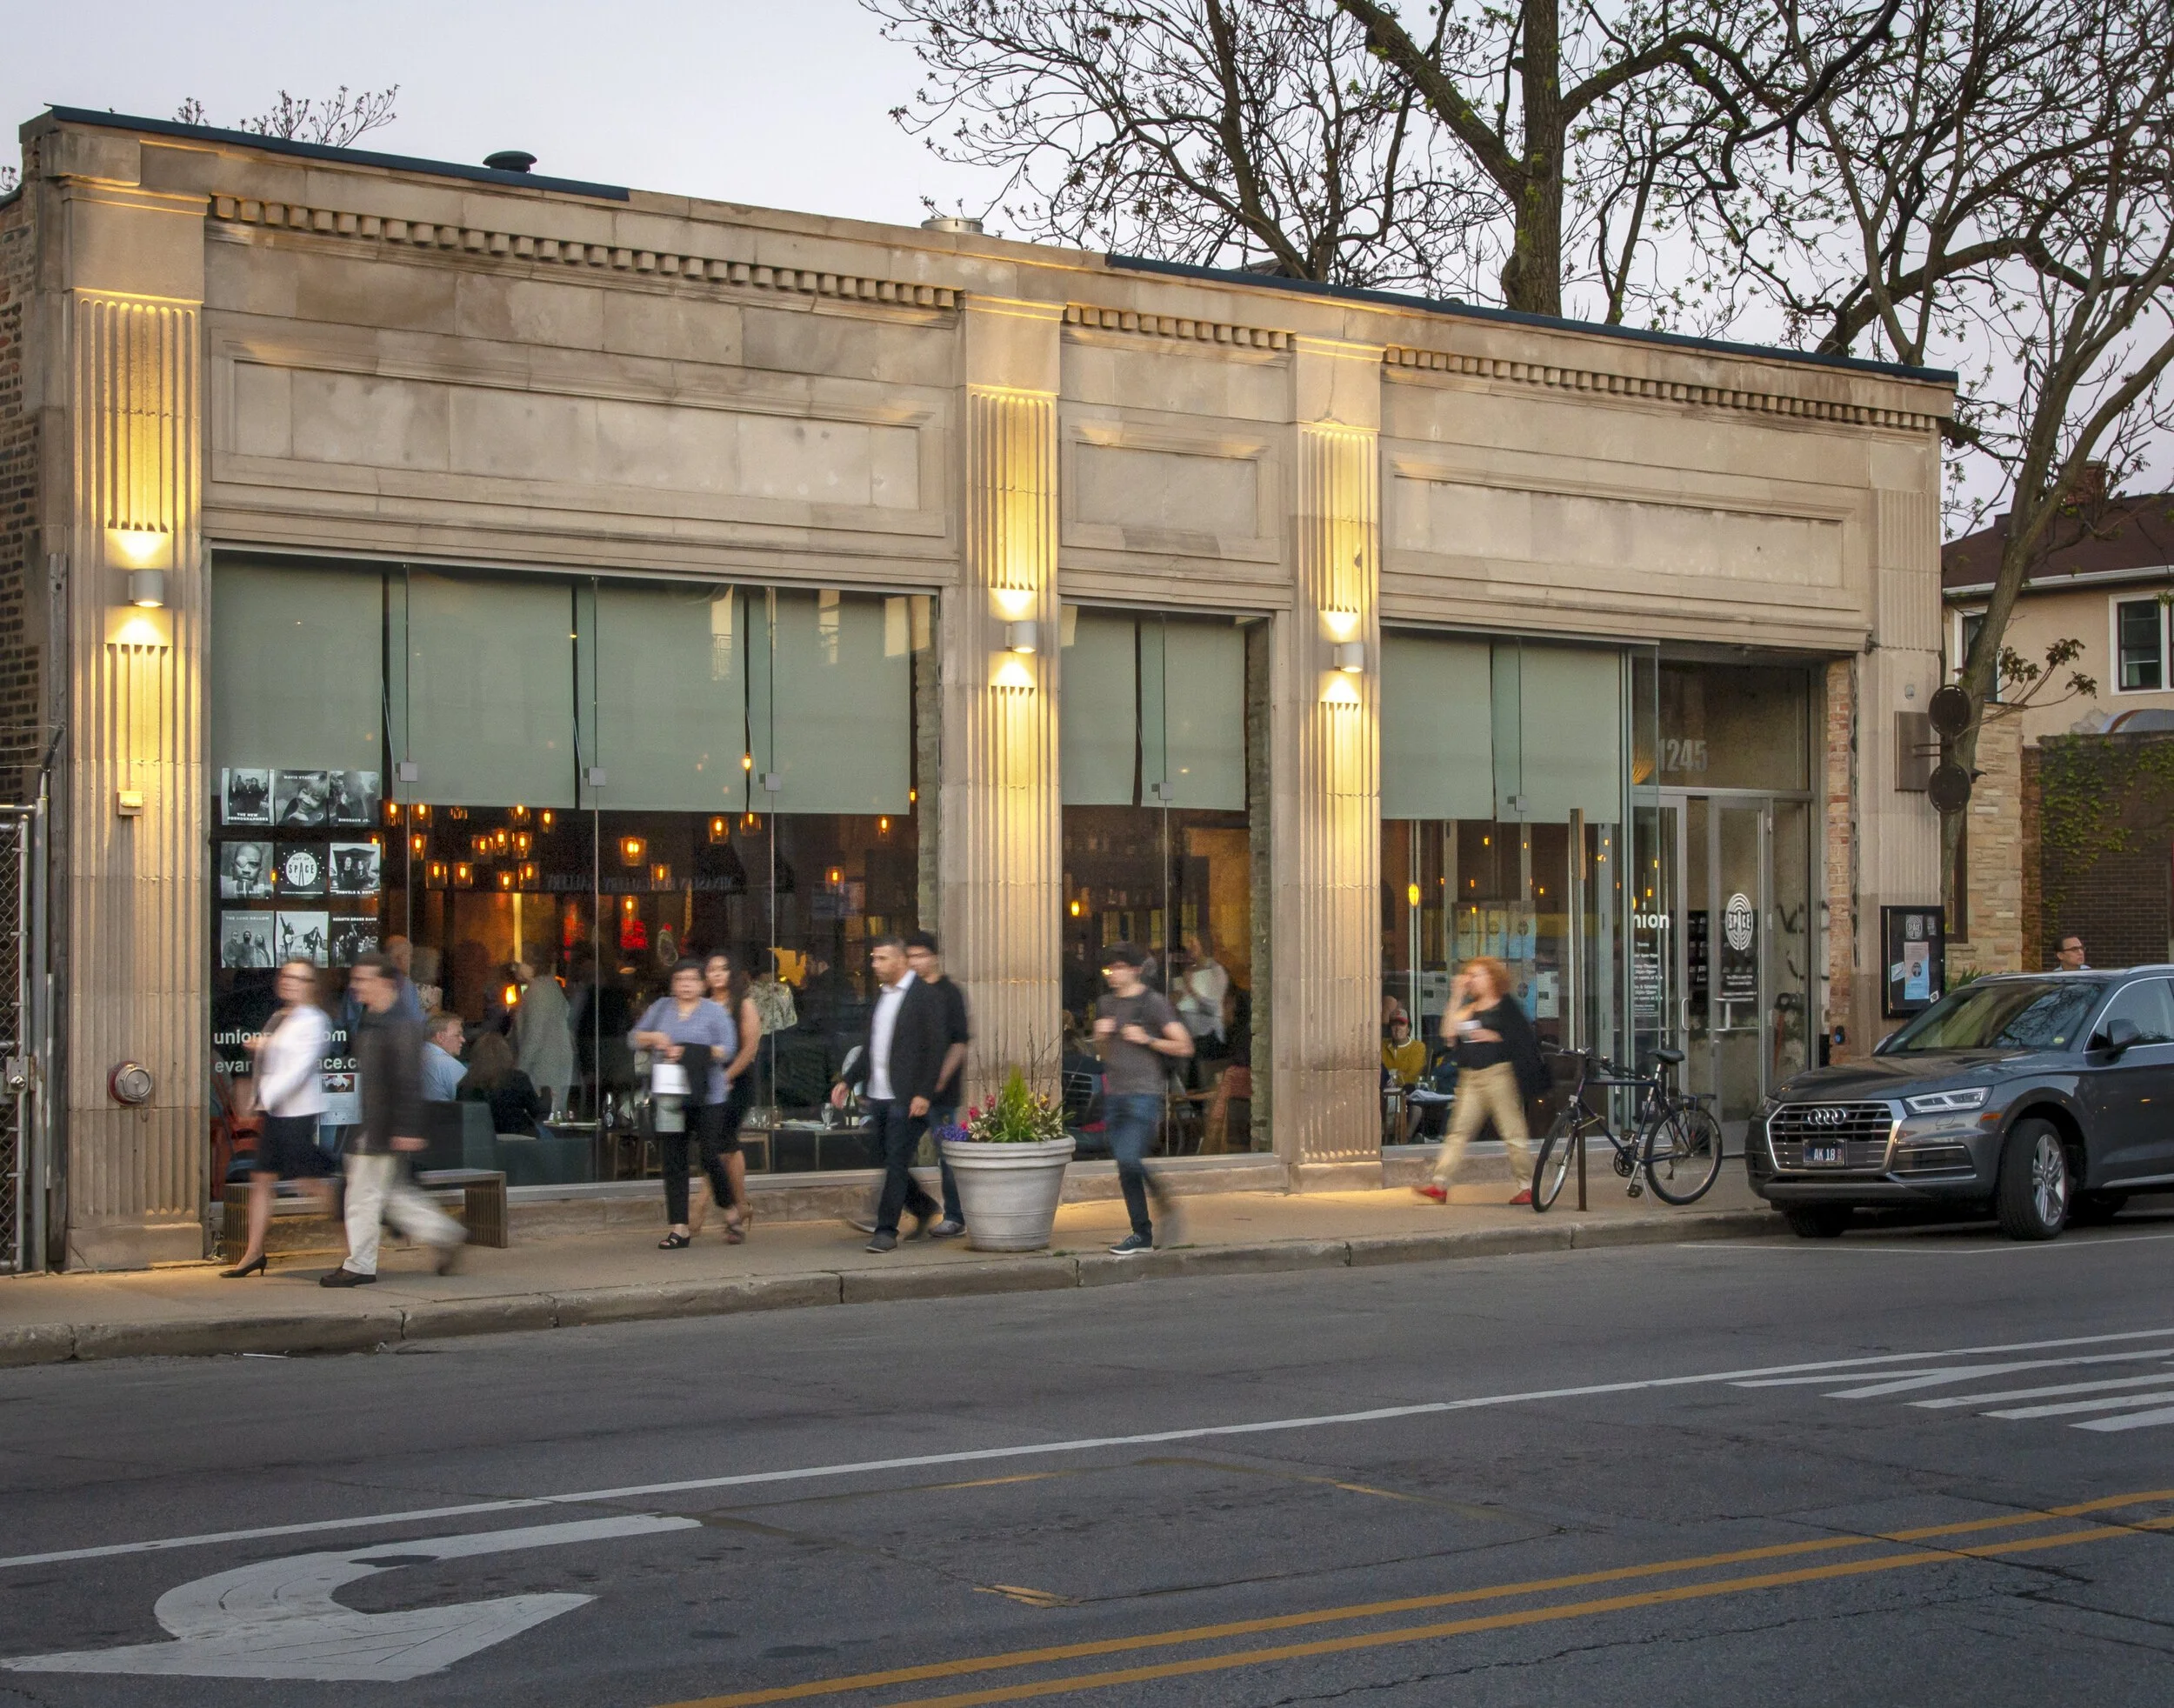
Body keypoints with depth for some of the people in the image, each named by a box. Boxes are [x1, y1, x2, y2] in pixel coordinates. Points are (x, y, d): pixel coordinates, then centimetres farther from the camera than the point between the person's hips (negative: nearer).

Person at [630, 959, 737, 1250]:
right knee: (672, 1163, 2)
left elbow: (727, 1049, -8)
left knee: (709, 1156, -7)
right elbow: (634, 1038, 16)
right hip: (668, 1095, 4)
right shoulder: (661, 1008, 14)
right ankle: (679, 1228, 5)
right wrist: (653, 1038, -6)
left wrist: (689, 1053, -17)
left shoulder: (714, 1012, 3)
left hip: (704, 1097, -4)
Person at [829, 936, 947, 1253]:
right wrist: (848, 1081, 13)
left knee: (896, 1164, -7)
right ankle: (927, 1210, 29)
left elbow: (937, 1048, -12)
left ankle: (886, 1231, -3)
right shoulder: (881, 995, 16)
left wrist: (924, 1094, -17)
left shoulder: (925, 997, -7)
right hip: (878, 1096, 8)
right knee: (890, 1163, 11)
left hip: (906, 1098, -8)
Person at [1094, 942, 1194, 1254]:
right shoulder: (1106, 1005, 16)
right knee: (1125, 1167, 5)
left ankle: (1164, 1204, 2)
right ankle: (1142, 1234, 12)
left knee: (1128, 1159, -20)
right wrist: (1101, 1036, 5)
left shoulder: (1153, 1003, -3)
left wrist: (1147, 1040, -13)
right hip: (1114, 1095, 7)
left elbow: (1184, 1046, -5)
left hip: (1144, 1094, -7)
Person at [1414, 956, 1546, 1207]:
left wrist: (1494, 1037, -13)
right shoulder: (1469, 1009, 18)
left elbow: (1524, 1040, -4)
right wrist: (1456, 998, 2)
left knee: (1512, 1133, -2)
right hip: (1470, 1078, 6)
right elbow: (1448, 1035, 2)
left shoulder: (1506, 1006, 2)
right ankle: (1440, 1184, -6)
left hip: (1498, 1072, -5)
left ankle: (1527, 1187, 5)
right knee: (1458, 1130, -1)